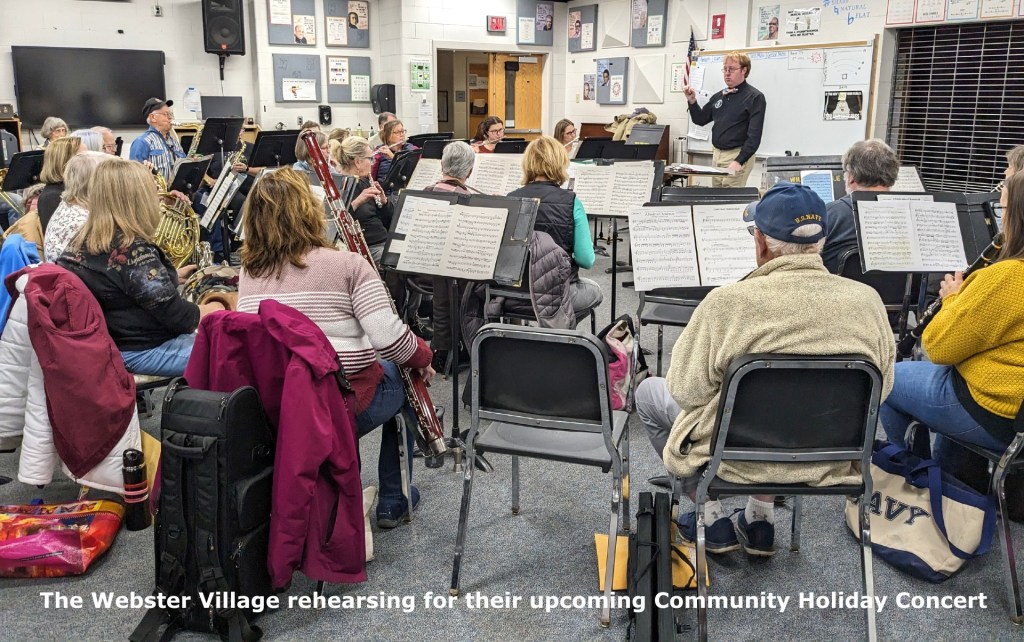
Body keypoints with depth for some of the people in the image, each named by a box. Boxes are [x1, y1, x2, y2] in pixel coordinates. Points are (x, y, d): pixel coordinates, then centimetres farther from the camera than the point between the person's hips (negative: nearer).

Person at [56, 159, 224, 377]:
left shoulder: (81, 242, 2)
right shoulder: (134, 251, -25)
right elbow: (179, 317, -22)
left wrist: (172, 278, 24)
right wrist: (209, 311, -3)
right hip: (139, 352, -10)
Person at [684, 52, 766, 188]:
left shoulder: (754, 97, -7)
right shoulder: (718, 96, 12)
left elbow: (754, 135, -13)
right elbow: (700, 120, 20)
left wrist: (739, 161, -21)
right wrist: (692, 101, 3)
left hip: (737, 156, -6)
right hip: (717, 155, 6)